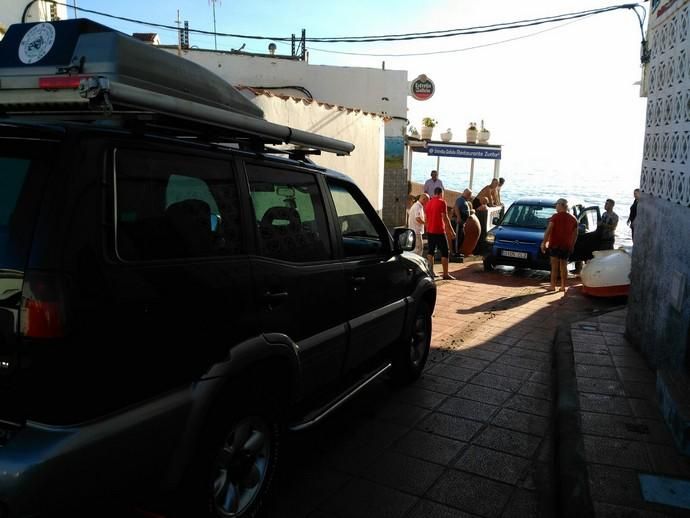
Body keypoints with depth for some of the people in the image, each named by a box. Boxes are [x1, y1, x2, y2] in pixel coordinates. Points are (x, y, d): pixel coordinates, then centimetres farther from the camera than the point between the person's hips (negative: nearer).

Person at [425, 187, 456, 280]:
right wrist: (451, 231, -8)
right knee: (444, 252, -1)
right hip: (439, 231, -6)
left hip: (429, 231, 7)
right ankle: (445, 274, -3)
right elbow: (445, 218, -13)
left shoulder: (429, 202, 11)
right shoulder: (442, 202, -9)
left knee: (431, 251, 12)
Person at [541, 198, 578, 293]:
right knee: (564, 266, 12)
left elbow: (548, 231, -16)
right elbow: (575, 234, 12)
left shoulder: (555, 217, -7)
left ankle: (553, 286, -2)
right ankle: (563, 287, 13)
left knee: (554, 266, -1)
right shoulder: (573, 218, 8)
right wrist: (572, 246, 20)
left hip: (555, 245, -4)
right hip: (566, 246, 4)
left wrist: (544, 243, -14)